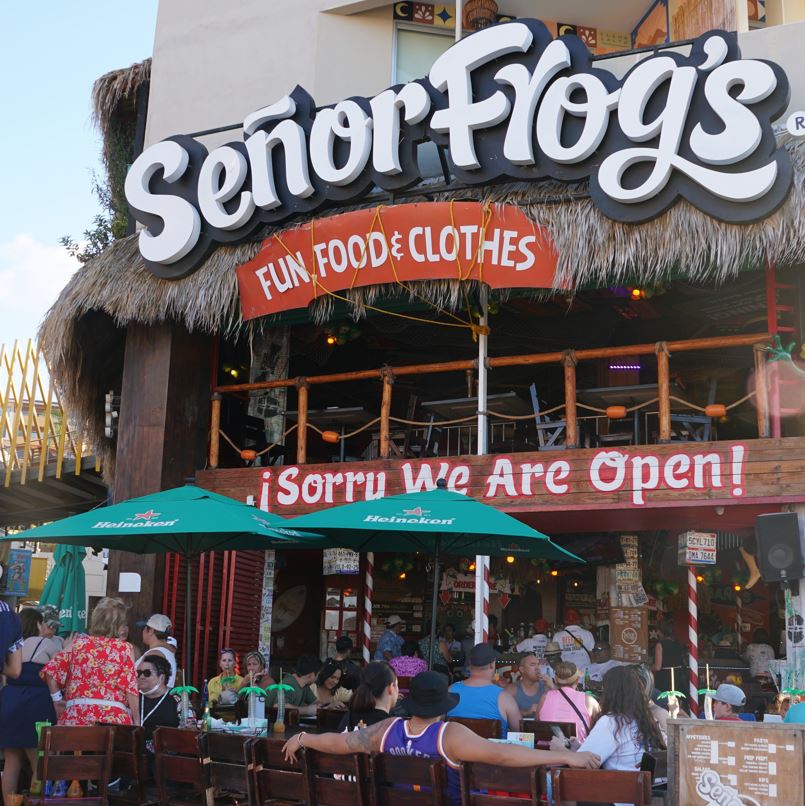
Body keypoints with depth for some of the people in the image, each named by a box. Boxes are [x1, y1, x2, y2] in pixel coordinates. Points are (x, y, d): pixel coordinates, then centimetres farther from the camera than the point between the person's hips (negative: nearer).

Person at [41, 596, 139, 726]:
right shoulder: (124, 648, 2)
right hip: (114, 718, -2)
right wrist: (136, 722, 3)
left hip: (76, 716, 3)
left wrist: (57, 699, 13)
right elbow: (130, 687, -2)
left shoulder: (78, 643, 8)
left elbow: (51, 670, 3)